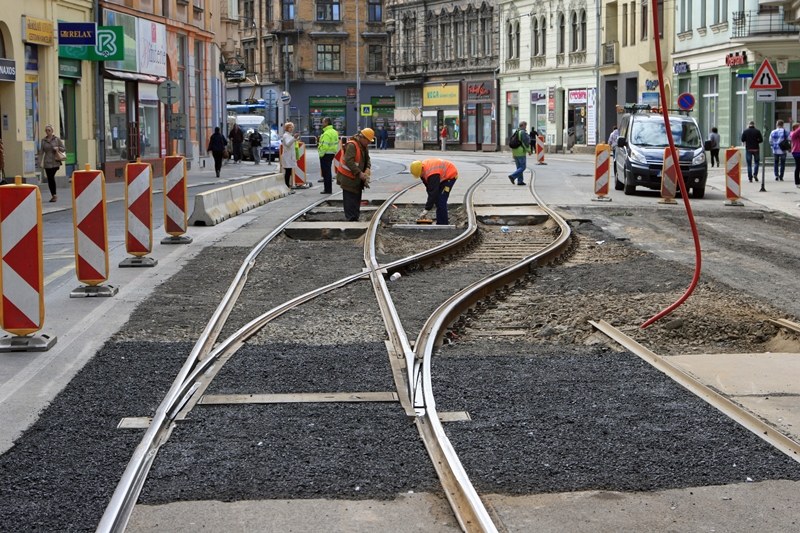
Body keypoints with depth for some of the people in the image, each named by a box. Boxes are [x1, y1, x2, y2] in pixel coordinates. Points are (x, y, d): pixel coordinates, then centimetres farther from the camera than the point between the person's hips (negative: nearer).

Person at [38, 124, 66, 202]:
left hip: (55, 162, -3)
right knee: (49, 178, 3)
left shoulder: (57, 139, 2)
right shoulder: (43, 140, 8)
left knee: (52, 177, -17)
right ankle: (53, 195, 13)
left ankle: (54, 195, -6)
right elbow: (41, 152, 7)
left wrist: (58, 148, -13)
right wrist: (41, 162, -2)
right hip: (47, 163, 3)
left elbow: (64, 149, 6)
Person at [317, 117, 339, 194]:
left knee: (326, 172, -5)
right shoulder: (334, 132, 12)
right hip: (332, 153, 10)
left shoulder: (327, 133, -20)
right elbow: (336, 143, 17)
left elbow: (325, 146, -25)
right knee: (328, 172, 16)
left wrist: (321, 154, -16)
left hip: (326, 154, -10)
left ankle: (327, 189, -3)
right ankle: (329, 189, 21)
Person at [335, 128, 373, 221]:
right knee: (350, 199, -6)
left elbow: (367, 159, 14)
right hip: (348, 178, -9)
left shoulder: (365, 147, 9)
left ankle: (355, 218, 22)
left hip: (358, 178, 9)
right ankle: (351, 219, -4)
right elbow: (349, 161, -28)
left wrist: (368, 169, -8)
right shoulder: (351, 145, -21)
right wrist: (360, 173, -29)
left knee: (357, 198, 14)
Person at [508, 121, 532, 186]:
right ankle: (512, 176, -18)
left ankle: (520, 181, 9)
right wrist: (529, 150, -8)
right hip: (521, 153, -8)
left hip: (515, 152, 8)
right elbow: (526, 142, -17)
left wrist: (512, 152, 16)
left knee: (519, 167, 12)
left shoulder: (515, 132, 12)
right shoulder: (523, 132, -13)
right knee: (523, 167, -3)